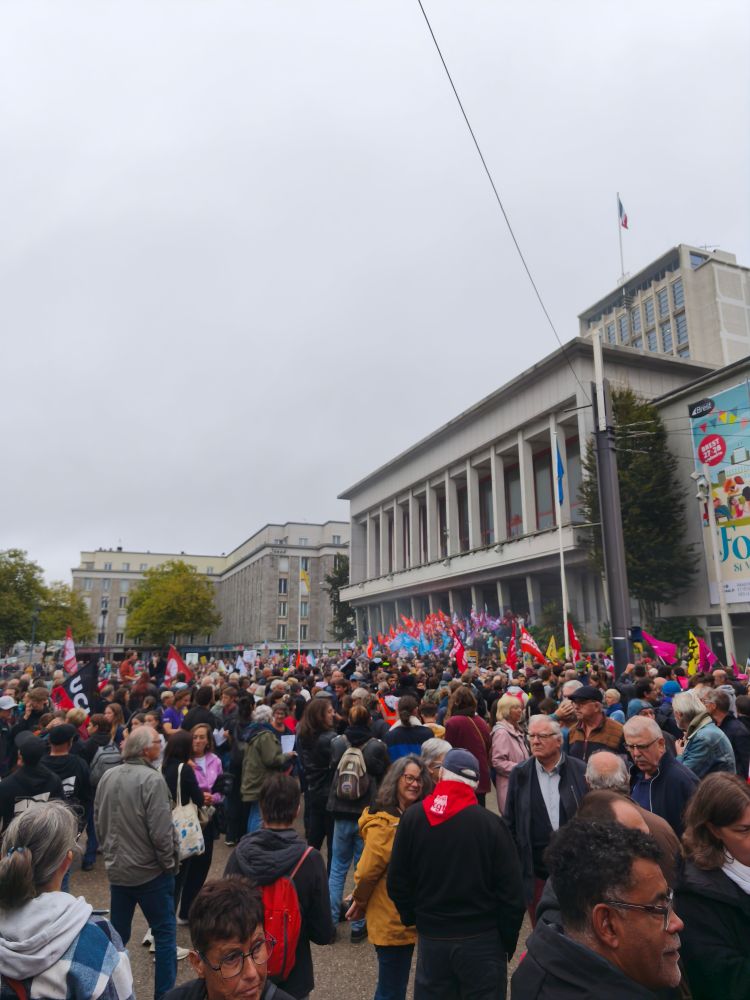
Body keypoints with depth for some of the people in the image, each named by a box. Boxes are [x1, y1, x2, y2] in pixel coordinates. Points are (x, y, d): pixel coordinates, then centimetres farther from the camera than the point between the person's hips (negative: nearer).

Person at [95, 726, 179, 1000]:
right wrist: (169, 864, -8)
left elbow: (98, 821, 9)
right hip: (150, 870, -6)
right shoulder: (152, 779, -23)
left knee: (117, 934, 20)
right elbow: (160, 830, -23)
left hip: (116, 869, 6)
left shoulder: (107, 776, -2)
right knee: (165, 933, 8)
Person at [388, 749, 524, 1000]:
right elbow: (511, 892, -11)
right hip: (482, 939, -2)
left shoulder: (411, 818, -8)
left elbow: (397, 881, -1)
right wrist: (508, 941, 3)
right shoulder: (491, 823, -15)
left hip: (431, 937, 2)